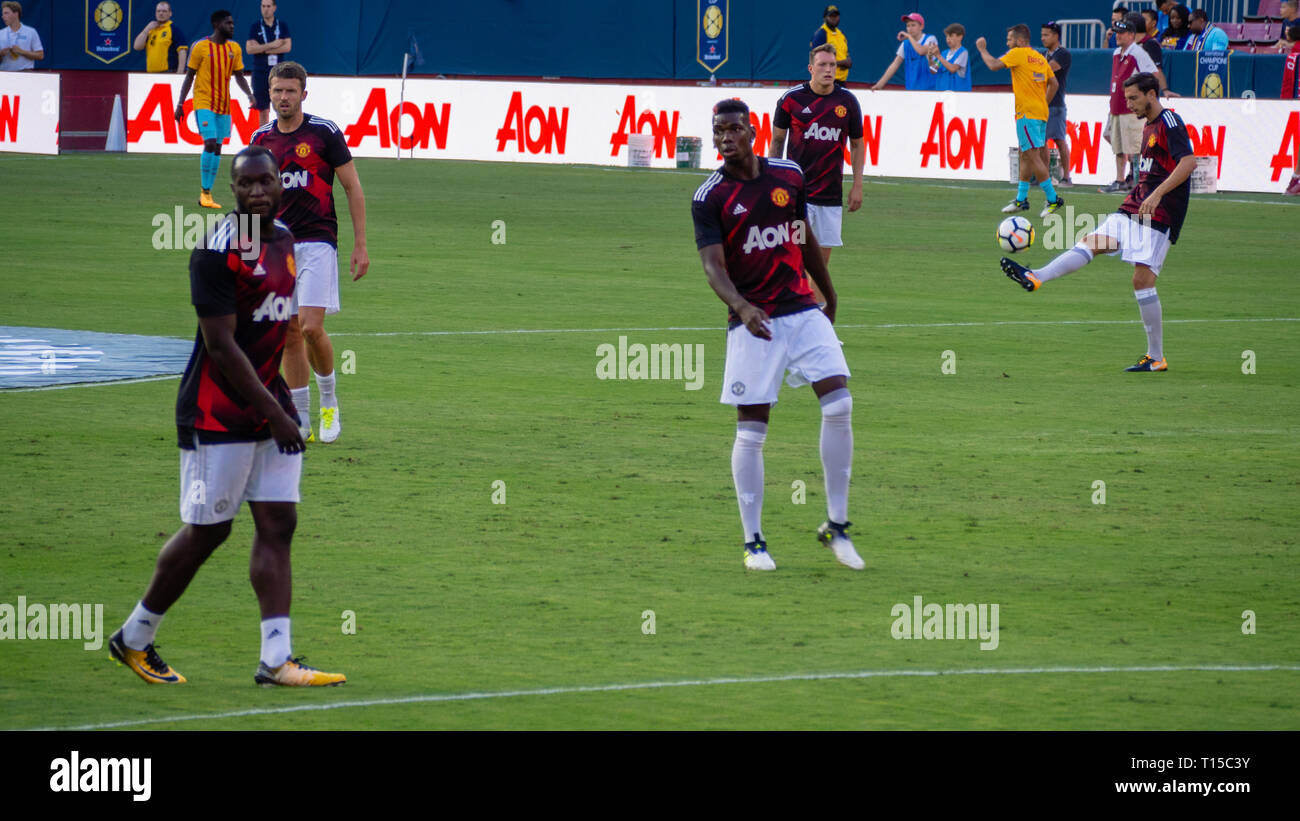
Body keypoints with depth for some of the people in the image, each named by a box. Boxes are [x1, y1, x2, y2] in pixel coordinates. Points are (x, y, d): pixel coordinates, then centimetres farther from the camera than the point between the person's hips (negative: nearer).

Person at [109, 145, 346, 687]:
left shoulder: (286, 240, 10)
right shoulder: (219, 251, -16)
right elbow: (220, 344, -19)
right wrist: (273, 413, -19)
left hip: (270, 404, 8)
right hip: (219, 414, -8)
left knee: (278, 525, 0)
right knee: (207, 531, -1)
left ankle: (276, 660, -3)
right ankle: (134, 638, 16)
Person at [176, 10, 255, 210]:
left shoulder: (234, 48, 9)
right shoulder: (201, 47, -5)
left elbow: (239, 76, 14)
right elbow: (189, 76, -1)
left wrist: (250, 95, -3)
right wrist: (180, 104, -4)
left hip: (224, 105, 5)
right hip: (204, 103, -5)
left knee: (217, 148, 5)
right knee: (210, 143, -16)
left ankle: (207, 194, 10)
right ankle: (204, 192, -9)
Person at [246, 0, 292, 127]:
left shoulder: (282, 26, 6)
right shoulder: (256, 27, 5)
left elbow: (287, 47, -6)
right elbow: (249, 49, -6)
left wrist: (262, 49, -9)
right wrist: (272, 45, -13)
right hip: (260, 72, 0)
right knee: (263, 109, 3)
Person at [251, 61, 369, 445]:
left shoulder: (324, 133, -4)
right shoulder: (261, 140, 9)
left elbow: (353, 187, 0)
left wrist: (360, 245, -3)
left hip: (317, 243, -4)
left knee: (311, 327, -16)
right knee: (289, 334, 4)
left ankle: (329, 404, 5)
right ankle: (301, 421, 10)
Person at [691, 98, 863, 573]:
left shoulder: (789, 176, 7)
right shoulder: (709, 198, -5)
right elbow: (713, 264, -14)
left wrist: (830, 297, 28)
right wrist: (742, 307, -32)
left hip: (803, 311, 3)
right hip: (753, 321, -3)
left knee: (839, 404, -11)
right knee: (751, 430, -3)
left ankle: (836, 526, 0)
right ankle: (753, 542, 8)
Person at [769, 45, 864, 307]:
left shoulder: (847, 101, 4)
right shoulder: (791, 99, -2)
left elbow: (857, 144, 13)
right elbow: (777, 140, 8)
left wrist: (857, 185, 8)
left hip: (831, 193, 3)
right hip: (797, 191, -3)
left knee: (823, 254, 6)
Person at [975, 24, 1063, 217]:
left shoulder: (1018, 54, -9)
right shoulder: (1039, 58, 15)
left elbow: (994, 65, -15)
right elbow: (1054, 84, 17)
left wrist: (982, 49, 1)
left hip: (1027, 114, -9)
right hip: (1041, 113, 9)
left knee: (1033, 157, -9)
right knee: (1026, 156, 16)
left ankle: (1053, 199, -12)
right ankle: (1021, 199, 23)